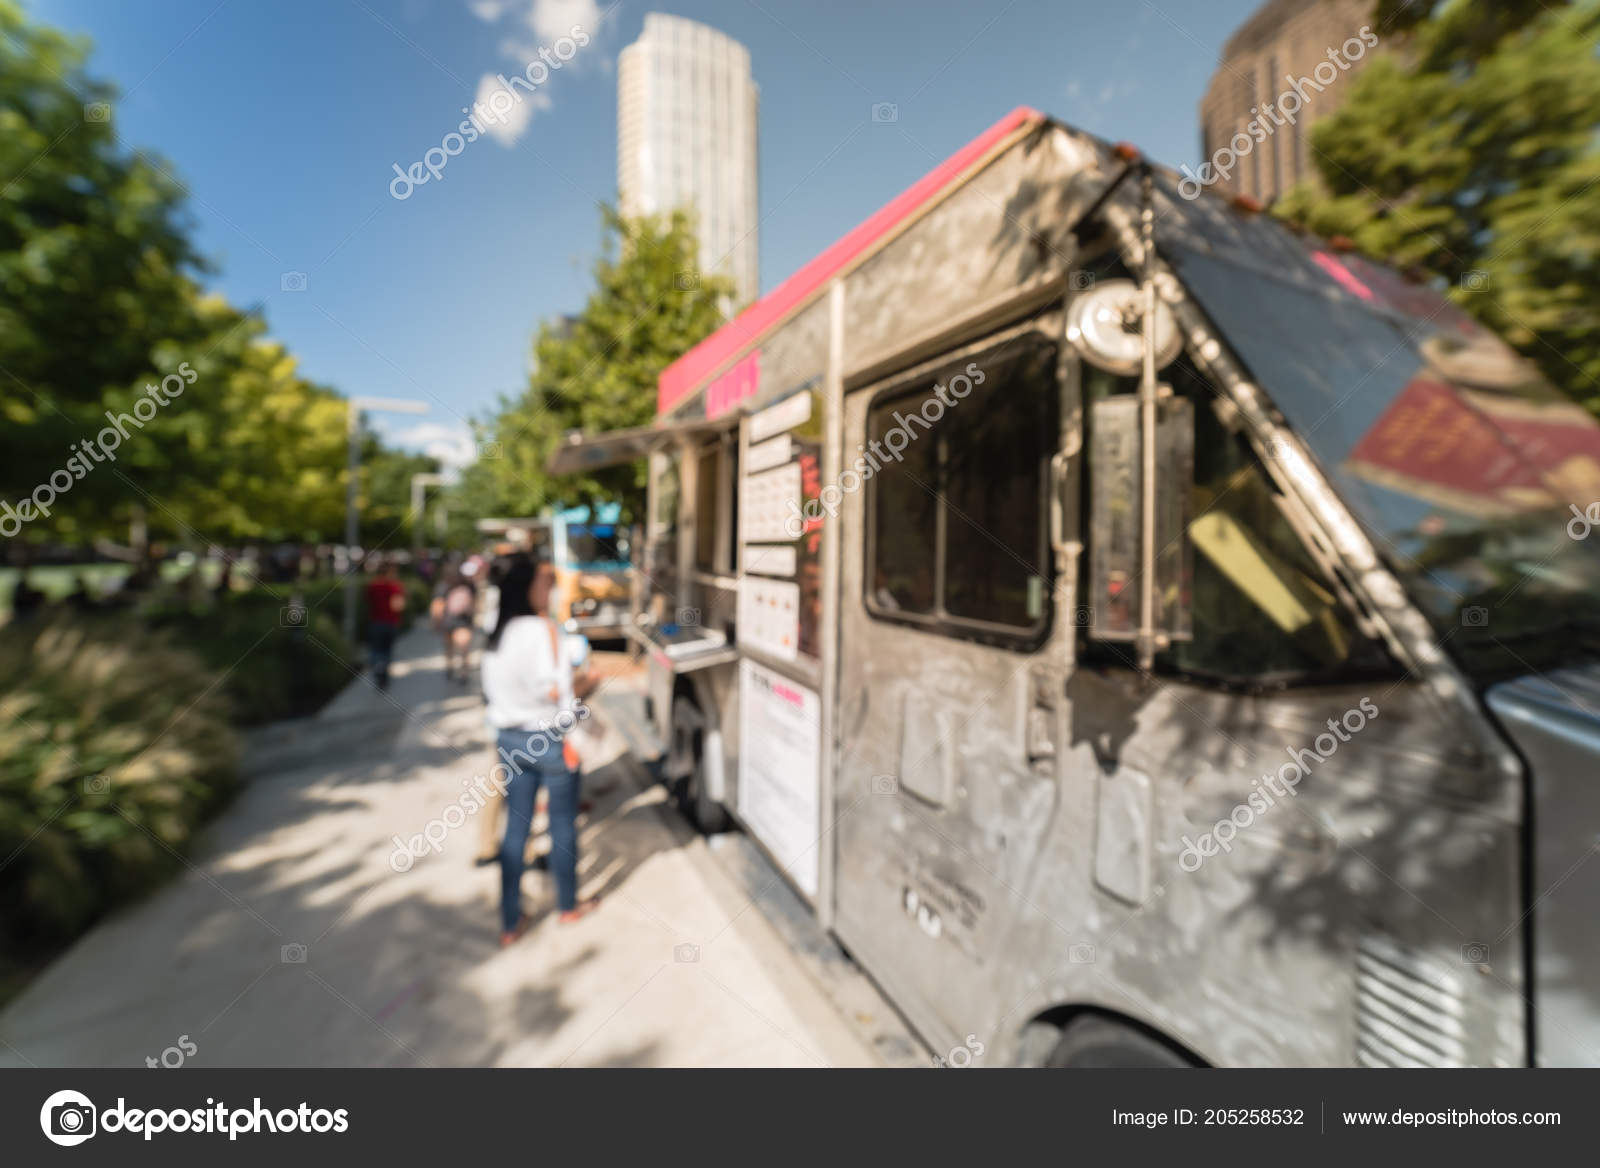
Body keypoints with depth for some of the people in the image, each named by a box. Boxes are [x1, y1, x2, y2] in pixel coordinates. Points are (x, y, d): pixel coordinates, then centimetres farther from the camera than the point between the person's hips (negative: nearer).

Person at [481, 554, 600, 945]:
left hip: (509, 737, 7)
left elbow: (495, 688, 9)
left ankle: (510, 922, 25)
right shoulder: (543, 629, -18)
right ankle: (568, 905, 30)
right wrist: (583, 684, -3)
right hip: (549, 738, -6)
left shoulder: (498, 633, 4)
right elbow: (555, 691, -22)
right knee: (563, 822, 12)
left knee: (516, 826, 15)